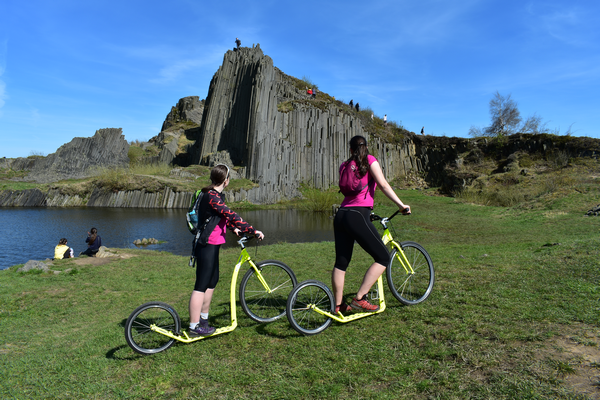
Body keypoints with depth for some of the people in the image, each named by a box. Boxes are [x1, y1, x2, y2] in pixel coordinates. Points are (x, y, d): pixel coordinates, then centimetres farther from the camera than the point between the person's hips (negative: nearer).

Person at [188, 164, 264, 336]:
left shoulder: (213, 195, 12)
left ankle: (203, 320, 34)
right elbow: (231, 216, -27)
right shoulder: (213, 197, -21)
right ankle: (194, 327, 10)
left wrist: (234, 228, 23)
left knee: (212, 281, 20)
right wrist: (253, 231, -26)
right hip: (207, 246, -11)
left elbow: (224, 216, 25)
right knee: (201, 286, -1)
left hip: (211, 246, 11)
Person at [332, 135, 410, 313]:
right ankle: (359, 299, -2)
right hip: (357, 216, -7)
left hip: (340, 215, 7)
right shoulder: (370, 160, 3)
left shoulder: (344, 165, 18)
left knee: (341, 262, 13)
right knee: (383, 258, 3)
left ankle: (338, 305, 21)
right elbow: (384, 185, -4)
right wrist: (402, 206, 1)